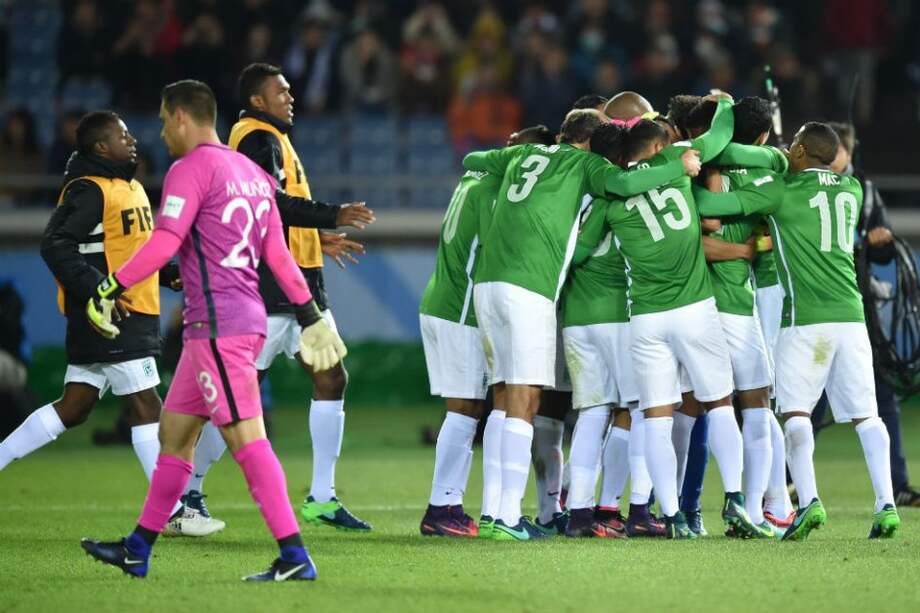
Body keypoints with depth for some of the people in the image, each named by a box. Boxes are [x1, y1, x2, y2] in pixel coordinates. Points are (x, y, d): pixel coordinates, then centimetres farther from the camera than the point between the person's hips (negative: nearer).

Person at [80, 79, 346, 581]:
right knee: (173, 433, 16)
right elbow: (278, 255, 18)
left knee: (247, 440, -12)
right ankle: (137, 551, 23)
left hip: (217, 326, -10)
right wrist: (311, 315, 20)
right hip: (247, 319, 10)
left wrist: (107, 291, -13)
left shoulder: (191, 169, -9)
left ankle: (294, 557, -17)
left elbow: (164, 245, -18)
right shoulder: (252, 173, 17)